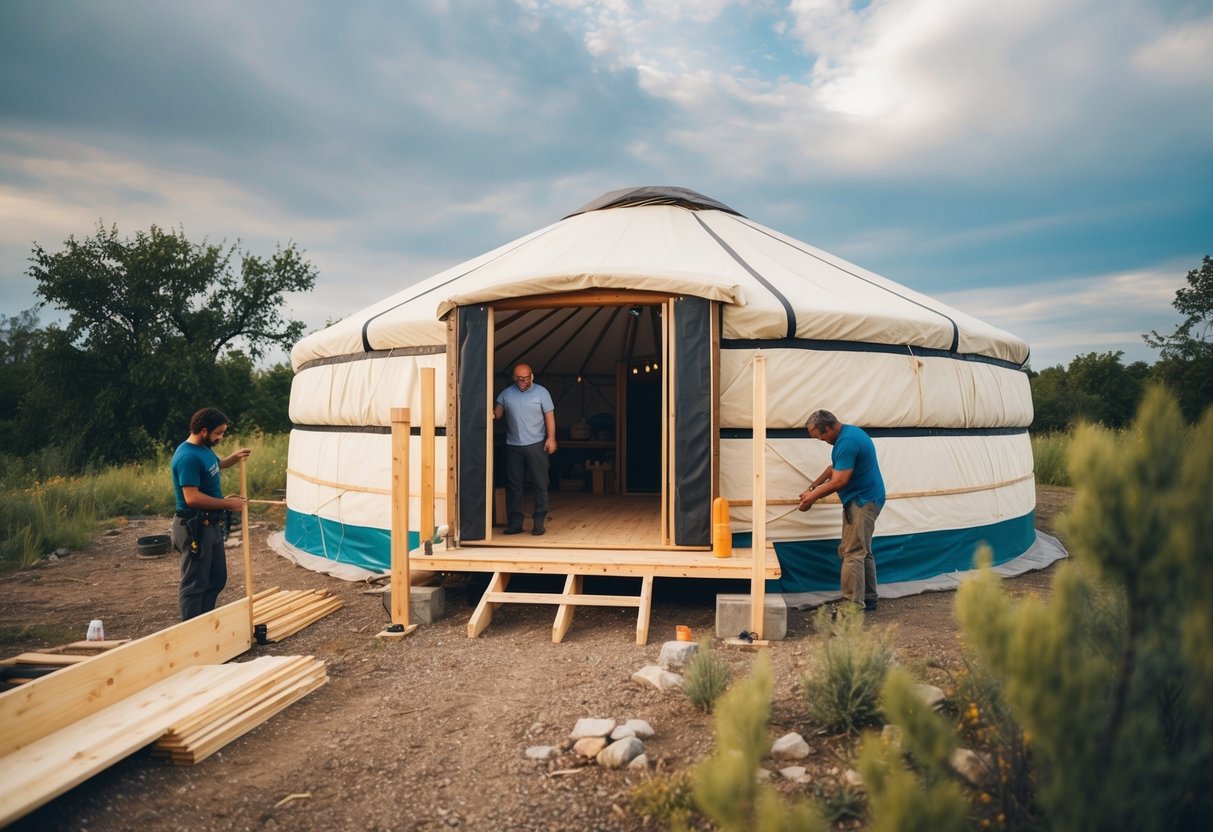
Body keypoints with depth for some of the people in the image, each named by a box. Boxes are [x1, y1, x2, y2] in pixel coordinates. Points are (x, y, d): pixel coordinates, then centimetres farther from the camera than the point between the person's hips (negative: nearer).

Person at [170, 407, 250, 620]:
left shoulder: (205, 449, 8)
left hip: (211, 525, 10)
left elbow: (218, 464, 31)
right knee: (194, 584, 1)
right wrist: (227, 504, -20)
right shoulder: (188, 457, -23)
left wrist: (235, 457, 11)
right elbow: (192, 498, -28)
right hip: (194, 528, -10)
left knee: (217, 579, 19)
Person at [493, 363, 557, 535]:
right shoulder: (506, 393, 8)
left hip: (536, 445, -2)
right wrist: (494, 414, -17)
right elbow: (498, 411, 7)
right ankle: (515, 522, 11)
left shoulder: (541, 392, 1)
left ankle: (539, 522, 5)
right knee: (513, 484, 4)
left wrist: (551, 438, -11)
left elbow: (549, 416, -2)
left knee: (540, 483, -2)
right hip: (513, 445, 3)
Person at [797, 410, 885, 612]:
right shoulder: (849, 432, 11)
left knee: (852, 554, -10)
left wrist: (813, 496, -10)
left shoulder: (847, 442, -22)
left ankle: (853, 607, -10)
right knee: (862, 551, 17)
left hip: (862, 502, -11)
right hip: (864, 500, 11)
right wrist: (814, 485, 14)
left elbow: (839, 481, -23)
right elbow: (836, 467, 22)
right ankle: (869, 598, 26)